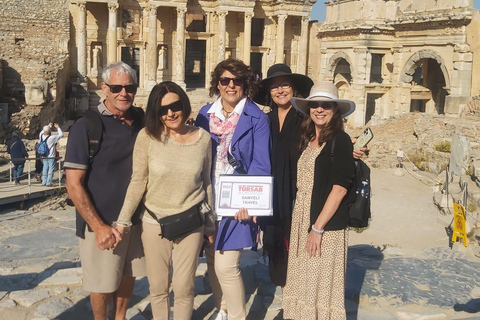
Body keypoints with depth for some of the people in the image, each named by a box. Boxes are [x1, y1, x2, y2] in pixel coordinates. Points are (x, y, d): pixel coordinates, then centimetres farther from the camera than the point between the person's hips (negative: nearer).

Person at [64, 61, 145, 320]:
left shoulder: (141, 121, 1)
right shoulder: (86, 126, -14)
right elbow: (73, 184, -16)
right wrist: (98, 226, -20)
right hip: (103, 221, -5)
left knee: (129, 275, 18)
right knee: (103, 282, 10)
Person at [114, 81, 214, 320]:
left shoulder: (203, 138, -3)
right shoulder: (148, 136, -10)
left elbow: (206, 183, 5)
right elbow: (137, 182, -5)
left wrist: (210, 224, 11)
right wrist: (122, 220, -8)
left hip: (191, 225, 0)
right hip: (154, 223, 0)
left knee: (184, 288, 5)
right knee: (158, 288, 12)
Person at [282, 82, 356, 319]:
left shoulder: (340, 140, -10)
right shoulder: (307, 140, 12)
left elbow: (340, 188, -15)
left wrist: (318, 228, -17)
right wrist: (299, 223, 7)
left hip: (326, 224, -7)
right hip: (301, 219, 7)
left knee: (322, 284, 3)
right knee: (301, 280, 12)